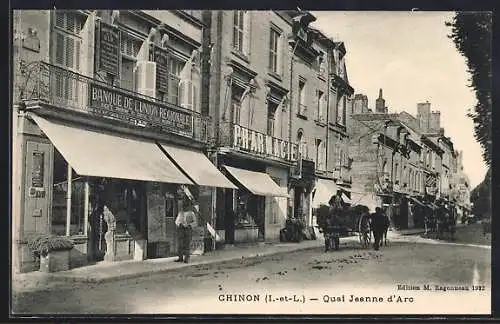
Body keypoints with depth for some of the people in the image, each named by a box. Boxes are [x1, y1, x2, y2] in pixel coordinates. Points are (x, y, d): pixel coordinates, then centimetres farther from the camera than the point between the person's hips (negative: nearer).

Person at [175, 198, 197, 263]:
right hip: (180, 229, 3)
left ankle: (186, 258, -3)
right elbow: (177, 221, 10)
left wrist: (189, 225, -14)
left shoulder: (191, 213, 6)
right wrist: (179, 224, -11)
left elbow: (194, 222, 3)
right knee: (180, 244, 1)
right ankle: (180, 257, 8)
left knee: (187, 244, -6)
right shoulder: (180, 213, 14)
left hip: (188, 230, -3)